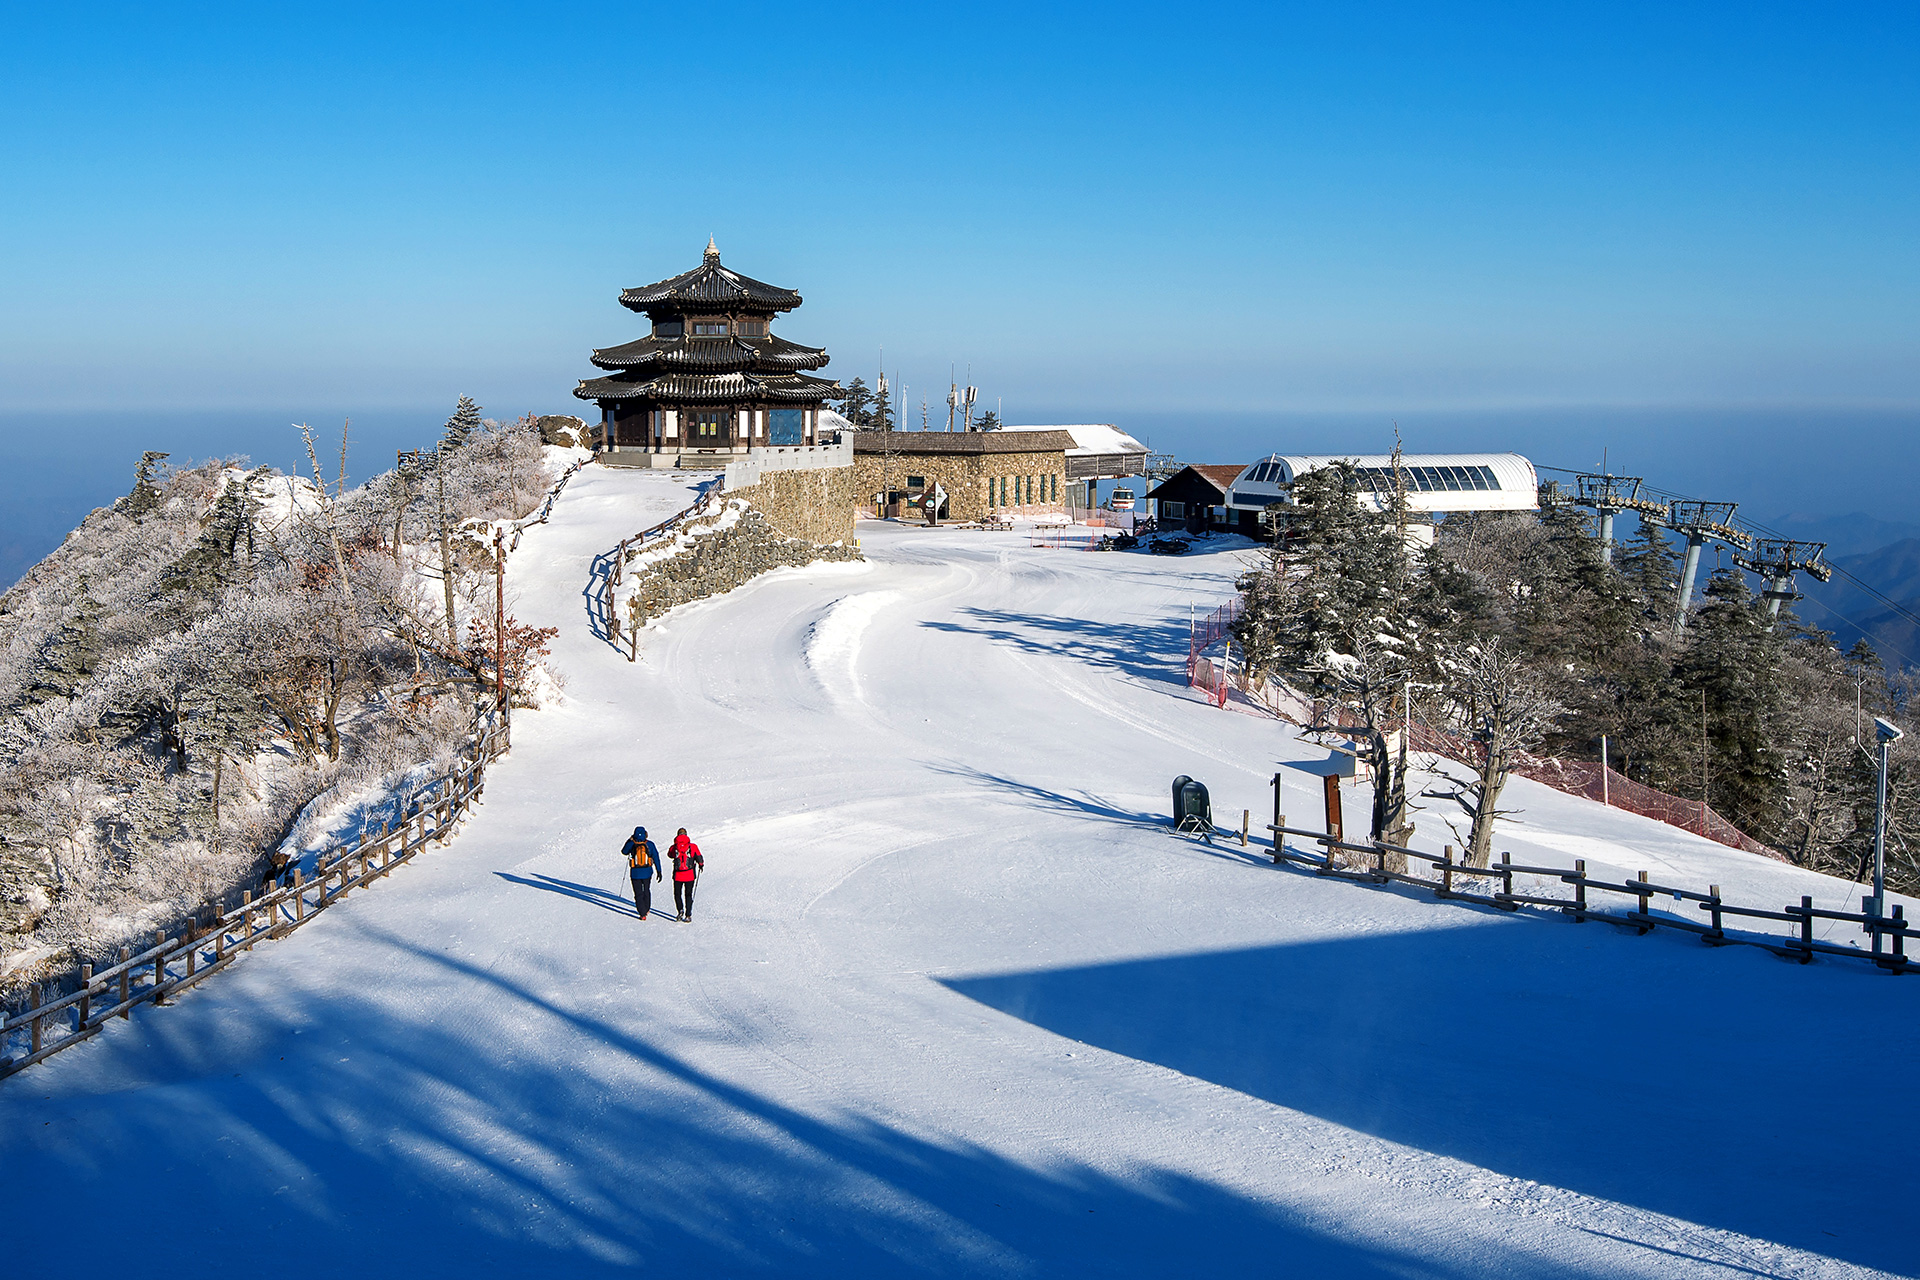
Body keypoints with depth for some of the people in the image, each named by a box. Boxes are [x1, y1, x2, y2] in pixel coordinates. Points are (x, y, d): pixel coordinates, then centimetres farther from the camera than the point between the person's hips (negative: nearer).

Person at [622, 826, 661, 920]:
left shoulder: (631, 844, -9)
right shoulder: (649, 844, -7)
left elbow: (624, 852, 11)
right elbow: (656, 857, -4)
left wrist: (629, 840, 22)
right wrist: (658, 871, 3)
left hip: (635, 873, -2)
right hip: (647, 872, 2)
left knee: (638, 893, 7)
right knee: (646, 890, 24)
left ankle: (643, 914, 0)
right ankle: (647, 909, 34)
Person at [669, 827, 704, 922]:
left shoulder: (674, 848, -3)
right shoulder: (693, 846, -6)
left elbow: (669, 854, 17)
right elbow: (699, 858, -6)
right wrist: (701, 865, 13)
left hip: (678, 876, -1)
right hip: (690, 875, 1)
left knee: (677, 894, 16)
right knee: (688, 895, 12)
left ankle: (680, 910, -4)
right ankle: (688, 915, 7)